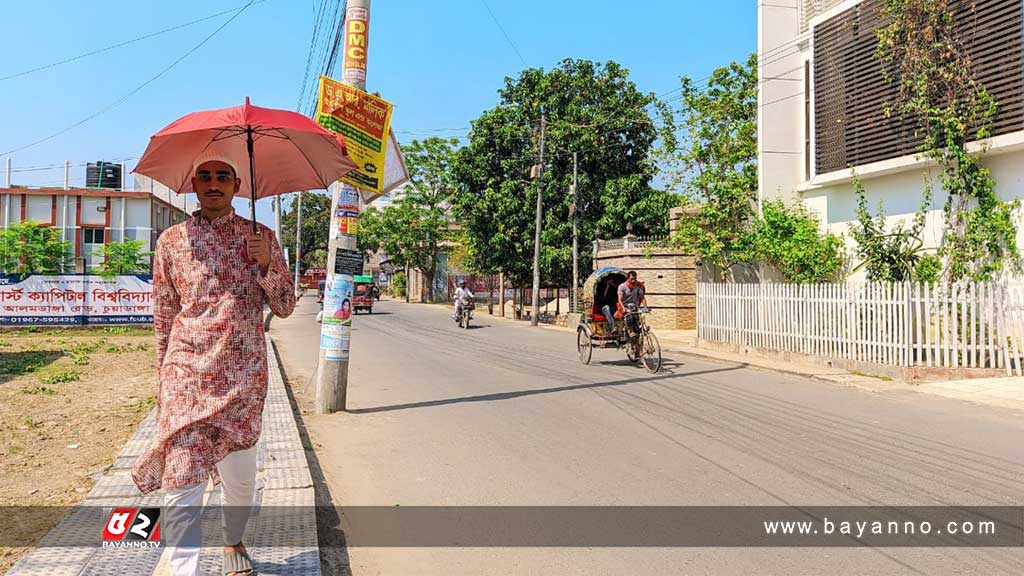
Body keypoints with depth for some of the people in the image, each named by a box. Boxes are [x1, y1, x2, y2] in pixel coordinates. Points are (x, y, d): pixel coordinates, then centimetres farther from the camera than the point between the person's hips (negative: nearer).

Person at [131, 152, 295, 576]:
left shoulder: (261, 237, 5)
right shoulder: (171, 240, 5)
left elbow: (285, 307, 4)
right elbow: (163, 316, 10)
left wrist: (266, 264, -13)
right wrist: (162, 381, 10)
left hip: (244, 378, 1)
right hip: (187, 376, -1)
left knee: (240, 478, 13)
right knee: (182, 483, -8)